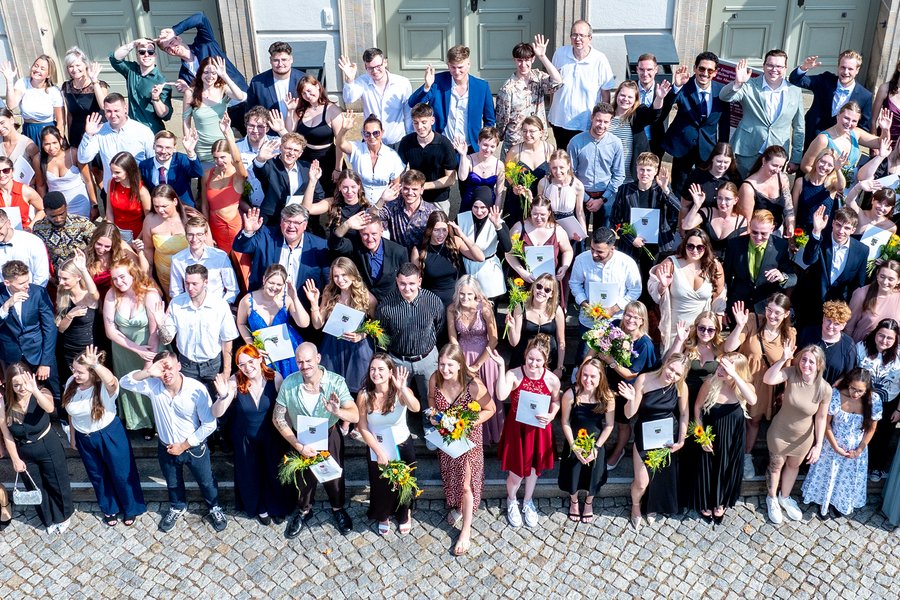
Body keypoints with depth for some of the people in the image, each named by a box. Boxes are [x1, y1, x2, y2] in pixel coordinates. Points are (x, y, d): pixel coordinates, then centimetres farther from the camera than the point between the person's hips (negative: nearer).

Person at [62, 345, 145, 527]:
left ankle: (131, 508, 38)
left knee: (121, 473, 13)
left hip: (110, 435, -5)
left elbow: (112, 381, -56)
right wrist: (73, 435, 13)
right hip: (84, 438, 5)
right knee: (98, 476, 23)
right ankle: (110, 509, 47)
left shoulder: (105, 387, -29)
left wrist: (95, 364, -68)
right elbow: (71, 412, 4)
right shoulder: (71, 383, -12)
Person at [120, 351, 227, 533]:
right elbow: (125, 382, -24)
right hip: (167, 448, 3)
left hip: (194, 447, -3)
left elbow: (209, 425, -22)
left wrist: (184, 446, -18)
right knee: (173, 483, 28)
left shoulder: (197, 389, -28)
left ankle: (215, 508, 49)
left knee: (206, 482, 21)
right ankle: (177, 508, 58)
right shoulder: (153, 386, -19)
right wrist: (147, 373, -38)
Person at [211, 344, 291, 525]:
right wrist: (223, 396, -42)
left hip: (272, 436, 0)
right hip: (246, 439, 0)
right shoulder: (235, 382, -23)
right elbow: (216, 414, -23)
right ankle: (260, 508, 46)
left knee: (274, 471, 17)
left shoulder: (275, 378, -22)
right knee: (252, 474, 17)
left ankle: (277, 507, 45)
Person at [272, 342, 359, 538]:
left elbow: (355, 416, -29)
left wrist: (337, 411, -51)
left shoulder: (336, 382, -25)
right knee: (304, 478, 20)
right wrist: (298, 446, -19)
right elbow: (278, 418, -12)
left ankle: (338, 509, 46)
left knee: (334, 476, 14)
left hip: (329, 437, -1)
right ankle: (304, 510, 50)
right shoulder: (289, 384, -21)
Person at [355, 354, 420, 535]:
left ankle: (404, 515, 48)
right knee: (380, 486, 16)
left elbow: (415, 408, -43)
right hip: (377, 449, 1)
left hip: (402, 447, -1)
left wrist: (403, 388, -59)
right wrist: (379, 452, -13)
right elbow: (362, 427, -12)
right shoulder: (364, 395, -18)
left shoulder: (400, 392, -22)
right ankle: (383, 517, 47)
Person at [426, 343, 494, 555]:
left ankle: (466, 531, 19)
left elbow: (490, 409, -16)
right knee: (450, 474, 24)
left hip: (467, 437, -4)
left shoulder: (473, 385, -32)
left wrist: (470, 423, -27)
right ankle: (456, 507, 53)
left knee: (466, 482, 5)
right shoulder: (435, 379, -20)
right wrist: (432, 413, -15)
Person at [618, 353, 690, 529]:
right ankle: (636, 506, 31)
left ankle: (652, 507, 49)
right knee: (641, 483, -5)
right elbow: (629, 414, -16)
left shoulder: (681, 387, -14)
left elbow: (684, 414, 2)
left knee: (662, 477, 17)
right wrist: (631, 400, -36)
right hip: (645, 435, -2)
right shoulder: (644, 380, -20)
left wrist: (681, 441, -2)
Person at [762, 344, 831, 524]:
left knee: (794, 466, 26)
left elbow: (821, 417, -11)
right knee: (776, 466, 19)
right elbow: (767, 380, -39)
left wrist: (819, 444, -12)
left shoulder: (825, 389, -22)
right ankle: (772, 499, 44)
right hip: (780, 433, -1)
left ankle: (784, 498, 51)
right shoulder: (792, 373, -24)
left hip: (804, 437, 2)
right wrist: (783, 359, -47)